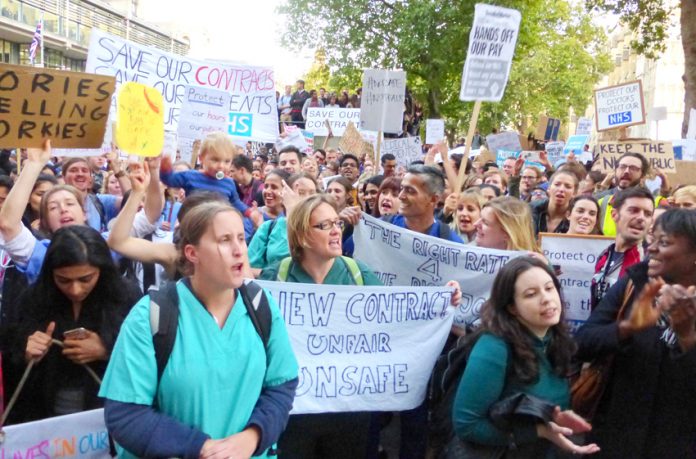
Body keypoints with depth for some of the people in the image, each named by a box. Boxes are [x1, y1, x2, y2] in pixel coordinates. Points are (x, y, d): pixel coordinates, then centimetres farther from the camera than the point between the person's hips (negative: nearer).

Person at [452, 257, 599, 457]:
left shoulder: (558, 341, -6)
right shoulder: (494, 349, -26)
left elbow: (550, 404, 9)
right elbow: (465, 425, -25)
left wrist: (558, 419, -13)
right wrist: (540, 431, -26)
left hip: (543, 452, 6)